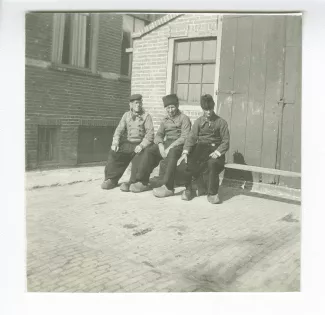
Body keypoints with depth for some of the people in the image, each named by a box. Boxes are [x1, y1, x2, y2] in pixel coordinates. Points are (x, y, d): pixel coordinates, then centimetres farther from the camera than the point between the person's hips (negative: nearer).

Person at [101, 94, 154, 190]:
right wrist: (115, 142, -13)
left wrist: (142, 145, -22)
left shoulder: (146, 116, 4)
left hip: (139, 144, -3)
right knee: (113, 153, -20)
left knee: (139, 157, -32)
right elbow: (119, 129, 6)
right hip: (126, 143, 3)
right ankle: (111, 179, -7)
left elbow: (150, 133, -6)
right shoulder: (126, 115, 15)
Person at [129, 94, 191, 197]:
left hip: (178, 145, -6)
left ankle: (168, 187, -42)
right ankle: (143, 182, -17)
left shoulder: (184, 118, 0)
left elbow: (184, 137, -11)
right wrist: (161, 145, -11)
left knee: (171, 154, -38)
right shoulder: (165, 120, 20)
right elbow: (159, 134, 12)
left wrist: (170, 147, -21)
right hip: (166, 143, 6)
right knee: (149, 151, -17)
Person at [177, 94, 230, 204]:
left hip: (214, 149, -2)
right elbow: (191, 137, 3)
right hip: (200, 148, 2)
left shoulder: (221, 122, 7)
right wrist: (185, 152, -14)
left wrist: (217, 152, -19)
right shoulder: (199, 121, 14)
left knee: (212, 163, -38)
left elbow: (225, 141, 1)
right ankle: (188, 189, 3)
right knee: (184, 165, -25)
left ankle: (212, 193, -19)